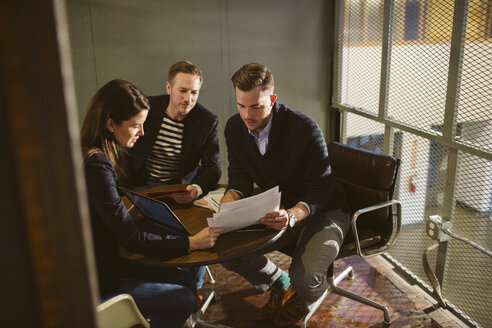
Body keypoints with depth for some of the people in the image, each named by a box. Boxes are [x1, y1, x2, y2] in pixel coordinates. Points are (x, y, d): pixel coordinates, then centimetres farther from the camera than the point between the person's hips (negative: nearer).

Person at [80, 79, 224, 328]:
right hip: (95, 284, -9)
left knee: (185, 280, 7)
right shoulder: (97, 165, -26)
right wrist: (191, 243, -22)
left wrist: (129, 214, 0)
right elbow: (131, 239, -24)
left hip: (104, 262, 9)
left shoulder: (96, 156, 4)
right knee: (184, 299, -3)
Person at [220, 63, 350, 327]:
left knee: (305, 278, -29)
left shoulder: (304, 128, -25)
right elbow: (240, 177, -1)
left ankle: (301, 305, 16)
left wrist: (292, 216, -43)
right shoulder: (235, 128, -7)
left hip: (323, 212, -5)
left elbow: (321, 190, -23)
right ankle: (281, 286, 18)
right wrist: (230, 199, -25)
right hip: (280, 211, 5)